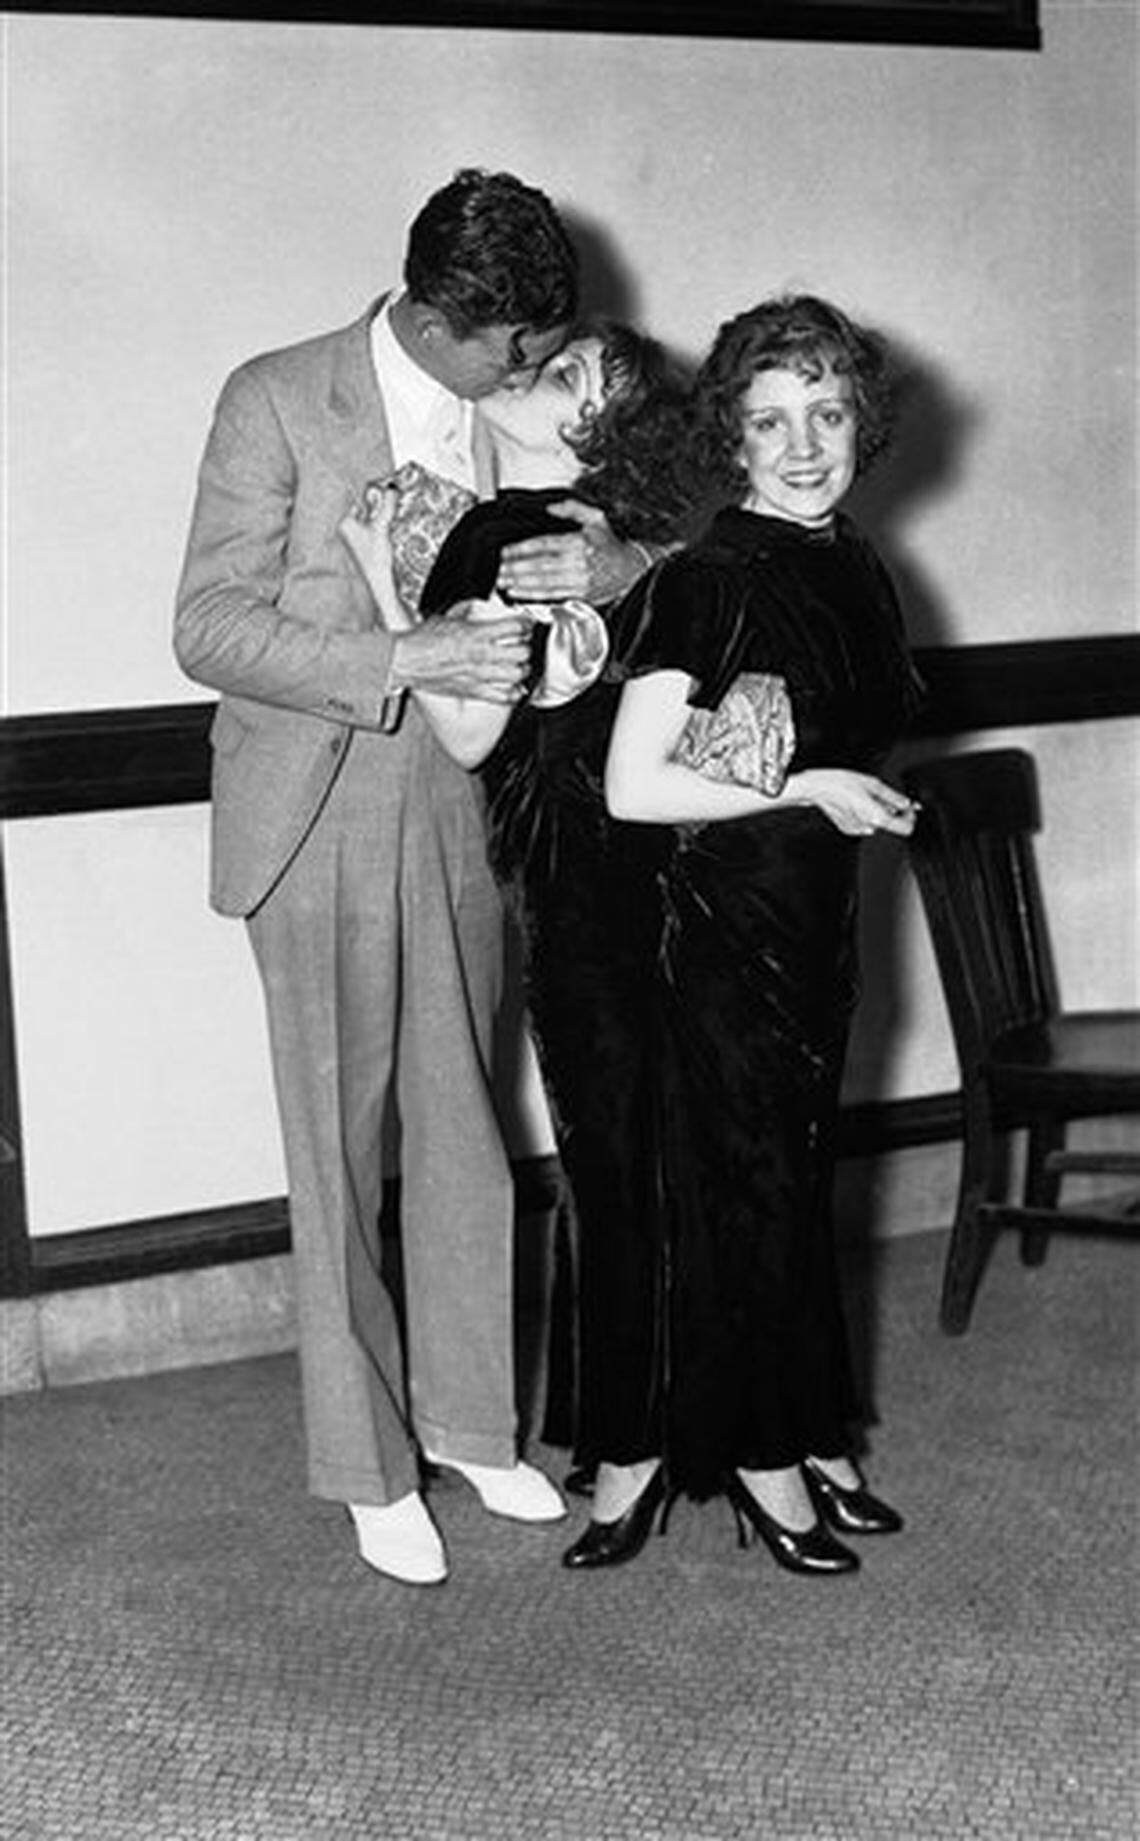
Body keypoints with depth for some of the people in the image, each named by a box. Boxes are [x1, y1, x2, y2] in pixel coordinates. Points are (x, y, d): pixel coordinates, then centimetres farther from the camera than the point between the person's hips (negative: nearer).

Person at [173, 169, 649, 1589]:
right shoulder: (277, 402, -10)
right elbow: (210, 628, -14)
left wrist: (617, 560, -16)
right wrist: (404, 662, -27)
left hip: (467, 817, 4)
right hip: (323, 821, -4)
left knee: (463, 1133, 13)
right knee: (340, 1151, 4)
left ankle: (464, 1416, 29)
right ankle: (368, 1466, 18)